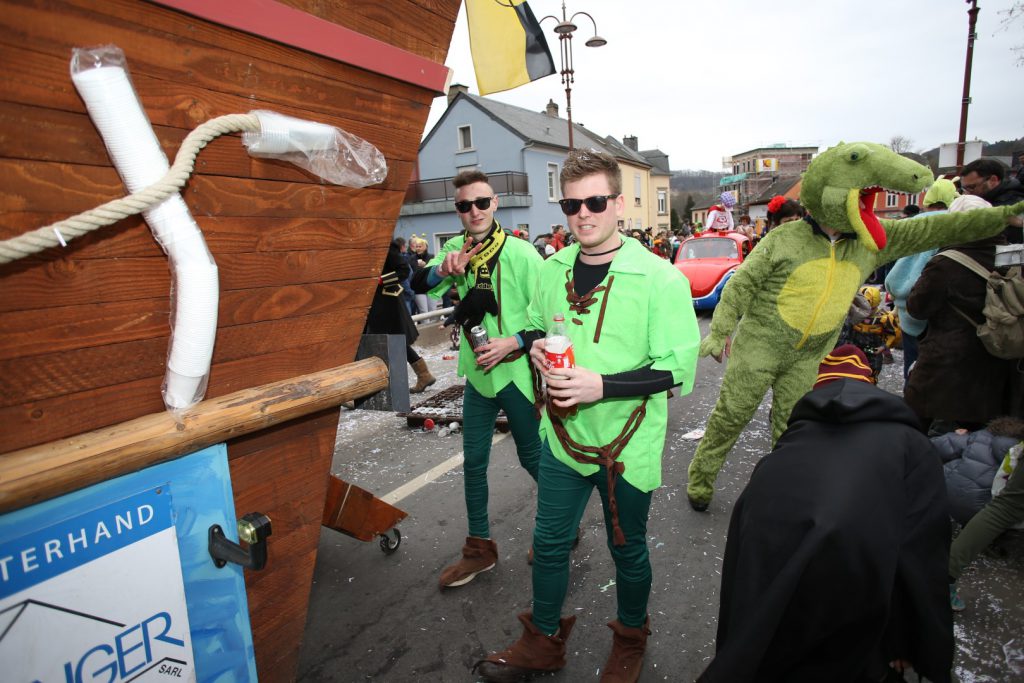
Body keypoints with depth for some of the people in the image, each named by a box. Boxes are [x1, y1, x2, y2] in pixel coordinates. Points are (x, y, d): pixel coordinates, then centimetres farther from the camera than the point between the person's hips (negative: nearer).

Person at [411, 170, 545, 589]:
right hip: (477, 373, 6)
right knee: (474, 462, 13)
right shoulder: (457, 248, 3)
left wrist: (512, 342, -24)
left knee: (532, 457, 10)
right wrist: (444, 269, -21)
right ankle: (480, 549, 30)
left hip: (516, 374, -5)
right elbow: (420, 286, -2)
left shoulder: (521, 253, -14)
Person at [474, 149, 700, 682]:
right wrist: (537, 349, -7)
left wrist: (601, 385, -28)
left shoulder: (660, 278, -16)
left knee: (627, 550, 17)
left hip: (627, 447, -4)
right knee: (549, 542, 18)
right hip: (563, 436, 5)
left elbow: (678, 371, -17)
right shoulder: (553, 269, 1)